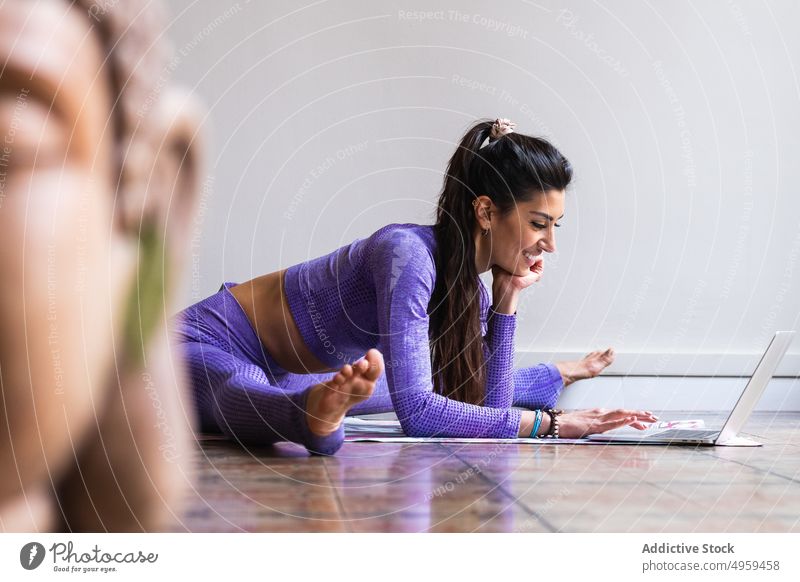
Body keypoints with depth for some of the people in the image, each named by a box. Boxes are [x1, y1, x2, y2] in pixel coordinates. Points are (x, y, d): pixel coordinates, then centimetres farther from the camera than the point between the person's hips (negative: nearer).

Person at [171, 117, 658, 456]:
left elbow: (486, 400, -1)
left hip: (286, 375, 8)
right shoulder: (410, 254, -32)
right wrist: (549, 424, -38)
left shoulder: (471, 291, -5)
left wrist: (508, 302, -8)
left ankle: (567, 373, 46)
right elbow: (416, 412, -37)